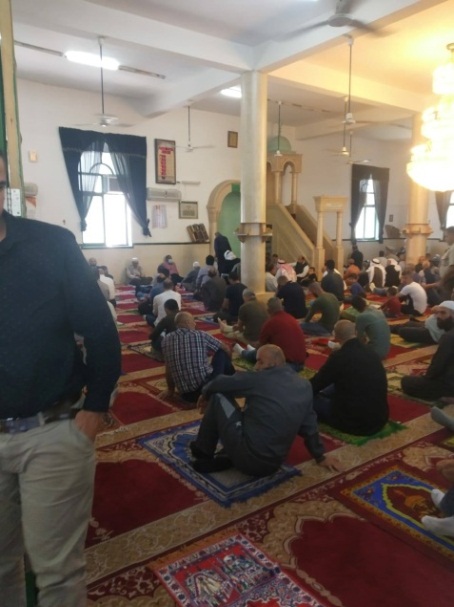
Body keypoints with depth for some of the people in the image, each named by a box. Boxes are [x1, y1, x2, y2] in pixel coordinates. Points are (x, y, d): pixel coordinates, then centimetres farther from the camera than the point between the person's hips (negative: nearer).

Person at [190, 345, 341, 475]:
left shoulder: (259, 379, -10)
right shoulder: (304, 386, 6)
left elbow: (219, 384, 1)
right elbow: (309, 425, 14)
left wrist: (205, 394, 22)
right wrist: (320, 456, 26)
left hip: (248, 458, -7)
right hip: (273, 464, 7)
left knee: (218, 397, 4)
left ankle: (203, 452, 18)